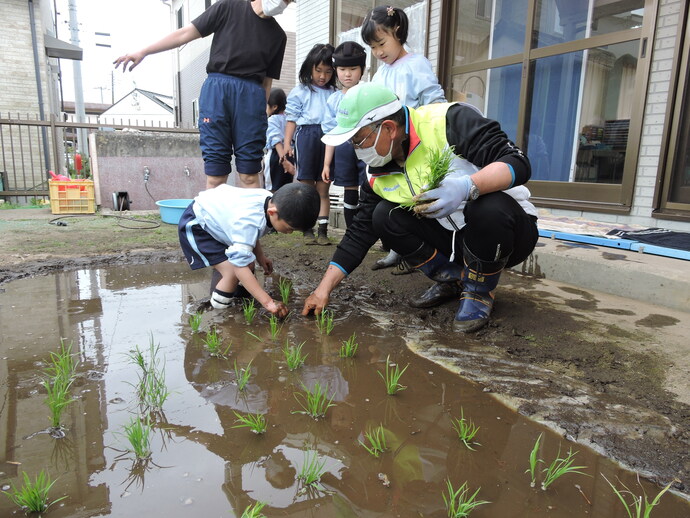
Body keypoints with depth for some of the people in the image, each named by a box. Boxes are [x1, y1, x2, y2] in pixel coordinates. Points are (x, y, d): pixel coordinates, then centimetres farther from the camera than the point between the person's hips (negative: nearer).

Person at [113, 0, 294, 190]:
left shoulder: (278, 35, 17)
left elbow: (267, 81, 15)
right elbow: (186, 33, 9)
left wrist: (262, 117, 7)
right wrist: (143, 52, 3)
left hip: (251, 94, 1)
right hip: (217, 87, -1)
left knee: (249, 174, -5)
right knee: (215, 173, -5)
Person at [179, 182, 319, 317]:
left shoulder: (270, 201, -14)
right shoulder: (248, 222, -40)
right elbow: (240, 267, -42)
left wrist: (260, 257, 0)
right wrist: (268, 302, -43)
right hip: (196, 225, -8)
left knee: (247, 259, 9)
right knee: (233, 272, -19)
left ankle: (234, 290, 32)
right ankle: (220, 308, 4)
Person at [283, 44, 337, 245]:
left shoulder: (334, 93, 14)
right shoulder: (300, 91, 8)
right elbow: (292, 119, 5)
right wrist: (287, 144, -4)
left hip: (329, 137, 2)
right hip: (306, 135, -2)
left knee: (323, 188, 4)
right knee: (307, 187, 2)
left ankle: (323, 230, 7)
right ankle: (307, 230, 9)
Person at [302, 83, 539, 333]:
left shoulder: (451, 121, -22)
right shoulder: (378, 174, -4)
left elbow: (518, 162, -26)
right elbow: (360, 232, -1)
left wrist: (468, 187, -46)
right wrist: (324, 288, -5)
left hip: (508, 229, -5)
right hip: (451, 236, 5)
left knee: (489, 206, -37)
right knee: (384, 216, -12)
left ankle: (480, 292, -8)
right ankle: (451, 277, 6)